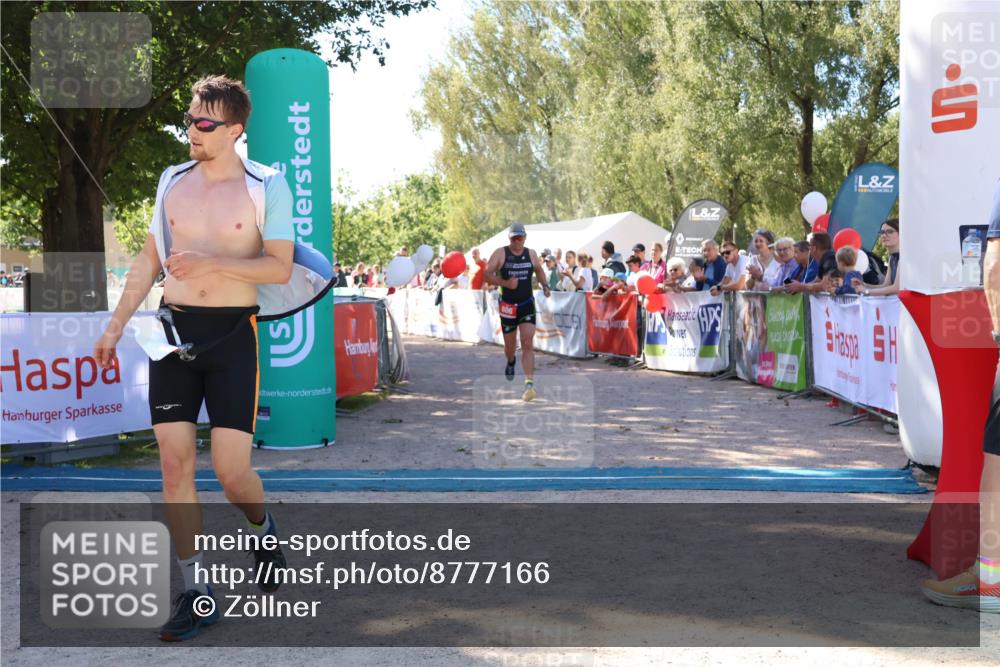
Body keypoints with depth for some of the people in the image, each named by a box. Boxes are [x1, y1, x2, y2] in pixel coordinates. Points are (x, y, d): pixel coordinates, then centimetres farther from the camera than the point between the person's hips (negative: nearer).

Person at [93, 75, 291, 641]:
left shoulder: (268, 185, -3)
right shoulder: (173, 181, 10)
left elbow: (281, 268, -8)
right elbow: (149, 259, 17)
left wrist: (211, 263, -20)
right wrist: (117, 325, 14)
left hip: (232, 334, -4)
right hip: (173, 329, 4)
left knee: (231, 468, -7)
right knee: (175, 463, 0)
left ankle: (263, 530, 28)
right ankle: (196, 593, 10)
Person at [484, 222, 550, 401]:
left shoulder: (531, 254, 4)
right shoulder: (500, 253, -5)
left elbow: (539, 270, 22)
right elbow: (487, 274, -9)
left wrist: (545, 285, 5)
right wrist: (505, 283, -23)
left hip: (527, 305, 1)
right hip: (508, 306, -1)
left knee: (528, 344, -13)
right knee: (509, 344, 14)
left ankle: (529, 384, -18)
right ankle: (511, 362, 51)